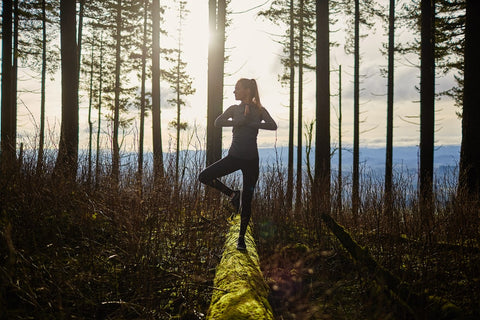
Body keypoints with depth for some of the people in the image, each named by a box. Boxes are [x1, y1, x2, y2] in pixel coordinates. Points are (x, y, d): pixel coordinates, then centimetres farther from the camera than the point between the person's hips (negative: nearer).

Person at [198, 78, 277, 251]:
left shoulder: (259, 110, 2)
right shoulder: (234, 109, 8)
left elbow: (273, 126, -15)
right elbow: (218, 122, -9)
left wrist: (252, 123, -19)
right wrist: (240, 121, -18)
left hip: (251, 160, -3)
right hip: (234, 157, 3)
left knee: (246, 202, -1)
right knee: (204, 176, -13)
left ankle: (241, 237, 13)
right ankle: (233, 194, 5)